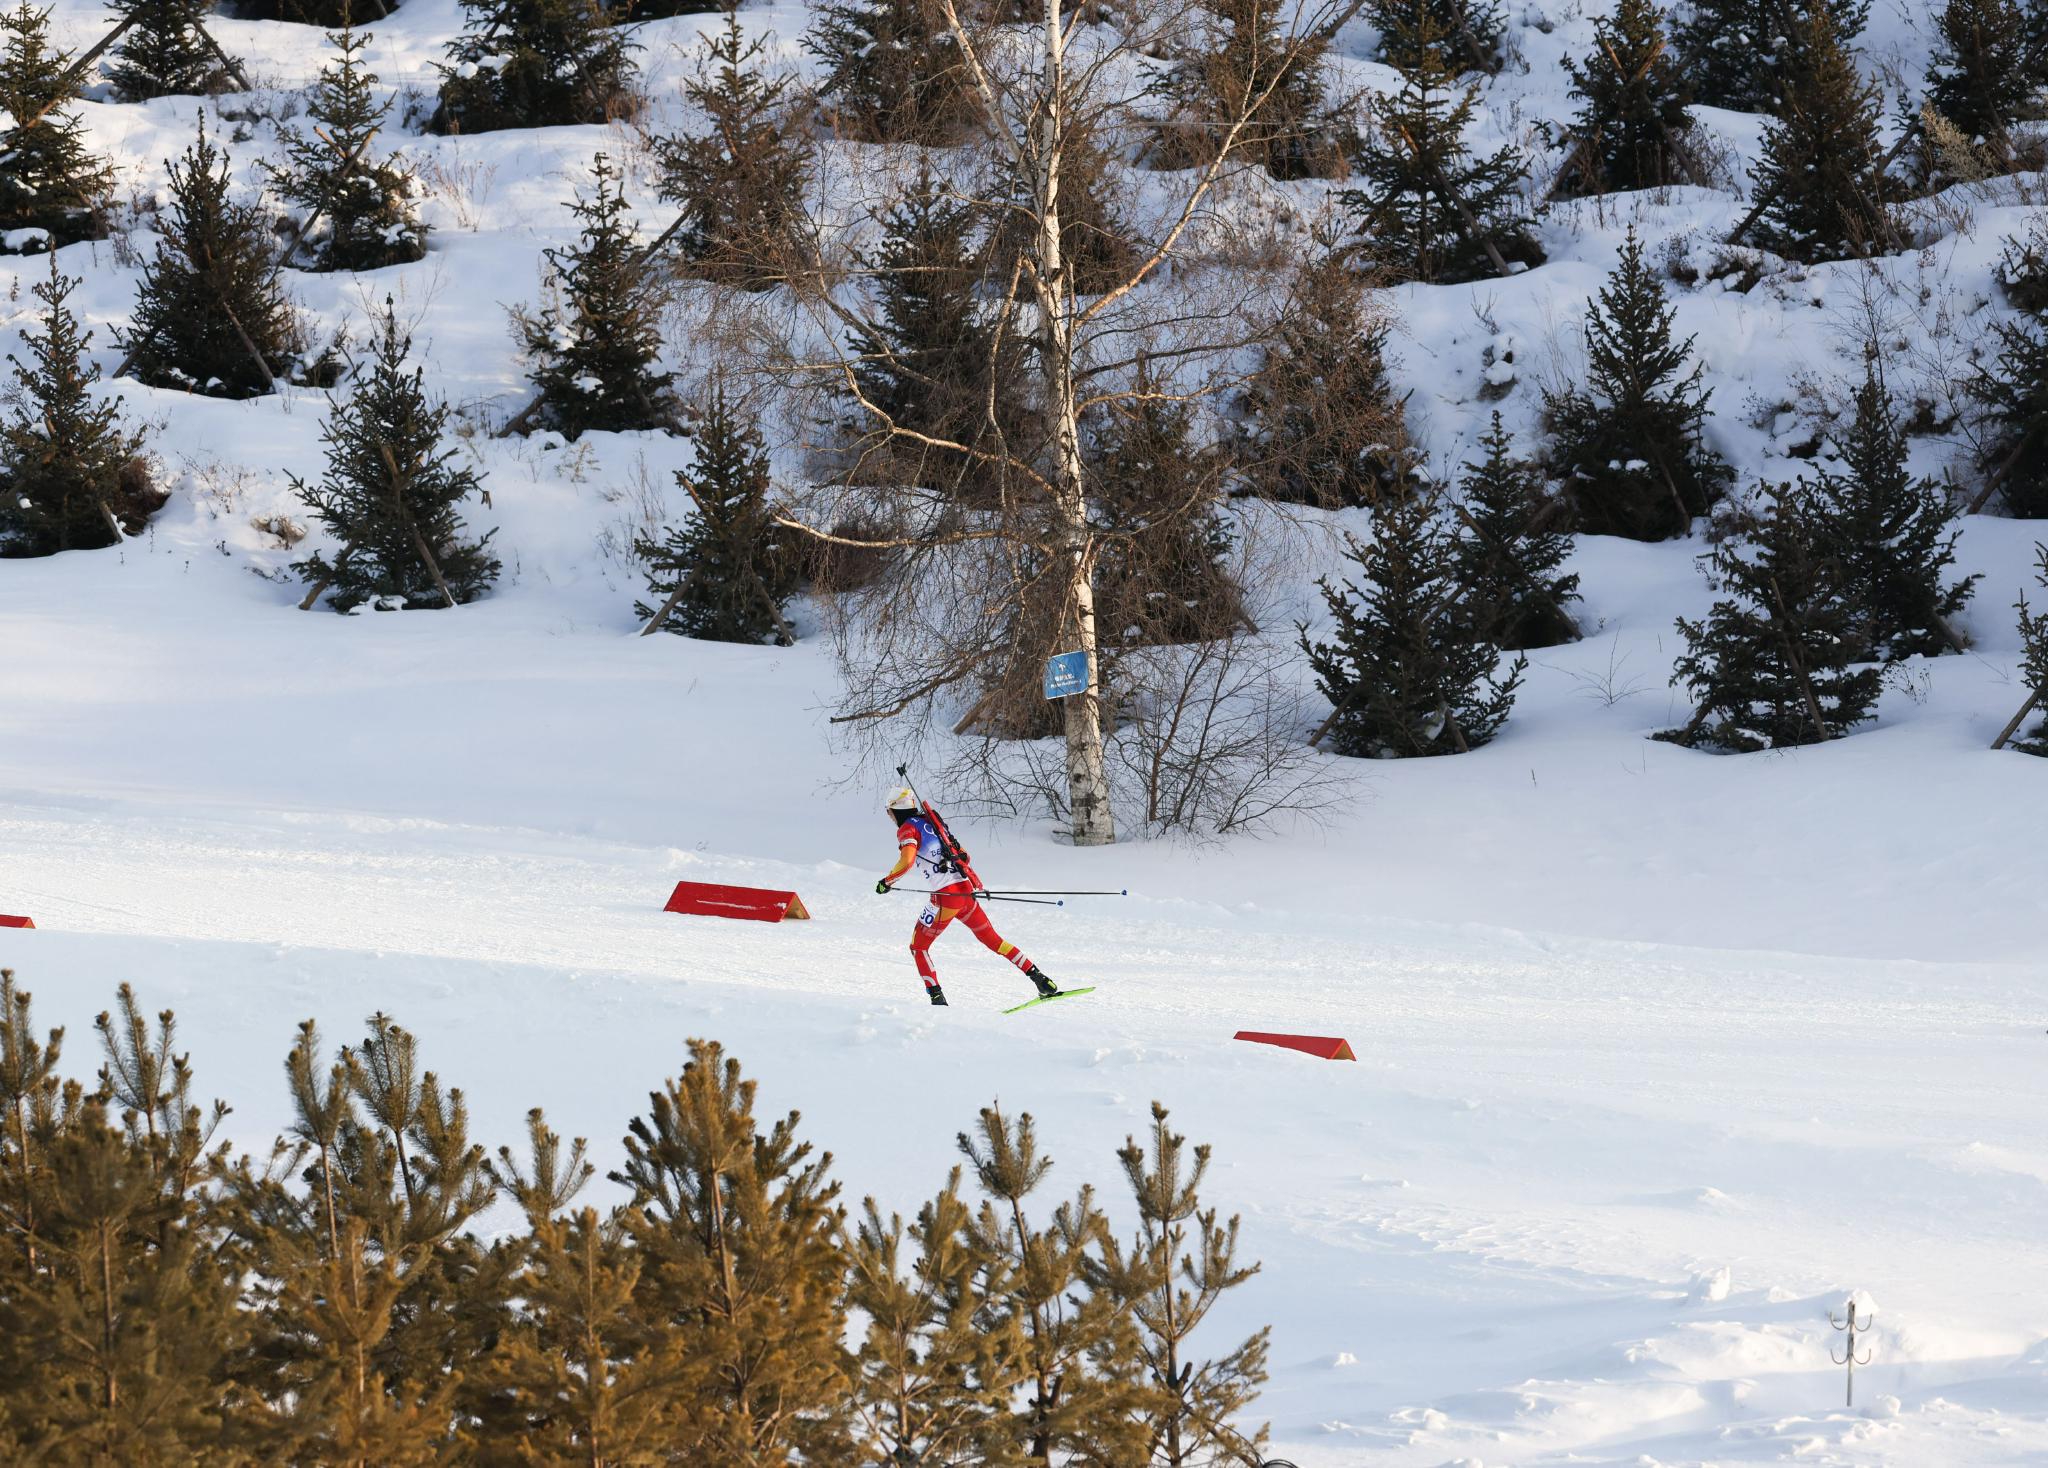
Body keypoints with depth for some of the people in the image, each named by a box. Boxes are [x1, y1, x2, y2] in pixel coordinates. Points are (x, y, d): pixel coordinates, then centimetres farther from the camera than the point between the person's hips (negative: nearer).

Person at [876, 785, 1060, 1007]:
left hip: (946, 896, -7)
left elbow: (906, 861, -21)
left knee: (918, 947, 7)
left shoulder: (908, 829, -3)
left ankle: (936, 997, -5)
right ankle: (1040, 979, 10)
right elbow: (960, 854, 27)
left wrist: (887, 882, -6)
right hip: (967, 889, 7)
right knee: (993, 940, 16)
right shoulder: (930, 822, 20)